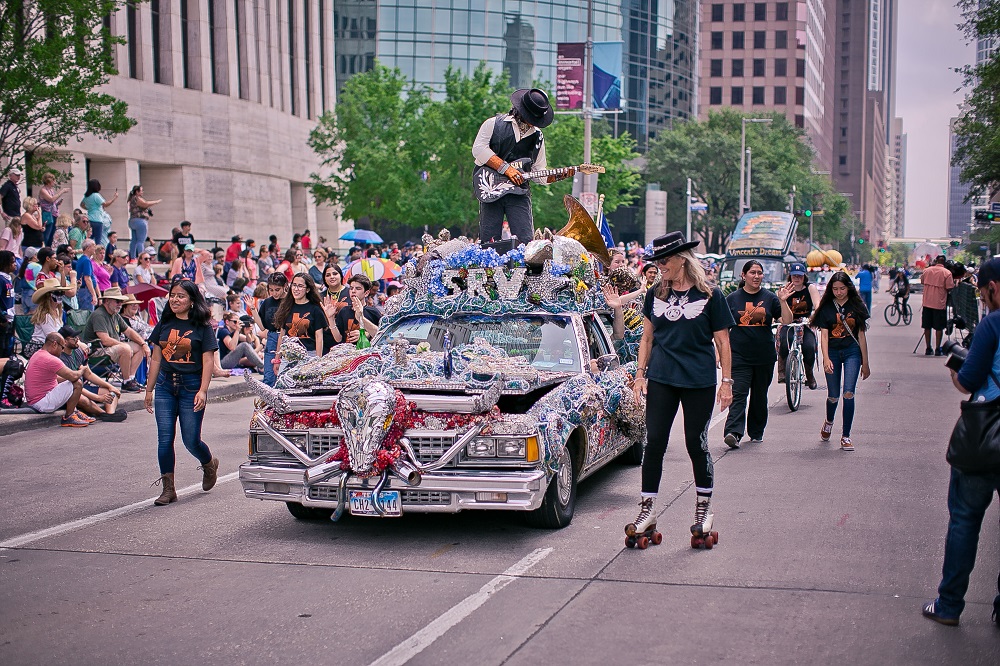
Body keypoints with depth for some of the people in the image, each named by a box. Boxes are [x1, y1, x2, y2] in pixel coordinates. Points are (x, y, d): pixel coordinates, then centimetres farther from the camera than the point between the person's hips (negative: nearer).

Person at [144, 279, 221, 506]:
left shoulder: (202, 326, -3)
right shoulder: (164, 324, 9)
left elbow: (208, 361, -7)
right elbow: (156, 358, 13)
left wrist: (203, 390, -15)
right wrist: (149, 389, 13)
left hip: (191, 386, -4)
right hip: (165, 385, 4)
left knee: (191, 440, -1)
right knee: (164, 438, -2)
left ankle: (210, 464, 32)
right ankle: (168, 489, 5)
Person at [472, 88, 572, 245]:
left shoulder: (537, 136, 16)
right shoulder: (494, 124, 4)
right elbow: (479, 149, -10)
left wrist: (559, 175, -3)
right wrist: (506, 168, -14)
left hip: (519, 192, 3)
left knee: (526, 241, -8)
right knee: (488, 241, -6)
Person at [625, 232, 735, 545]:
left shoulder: (710, 296, -3)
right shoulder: (655, 295, 8)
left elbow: (722, 342, 0)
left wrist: (727, 381, -4)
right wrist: (640, 373, 5)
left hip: (699, 381, -3)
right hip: (661, 379, 3)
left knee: (696, 444, 5)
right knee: (654, 442, 0)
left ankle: (704, 509, 22)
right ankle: (646, 511, 8)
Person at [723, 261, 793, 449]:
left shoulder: (770, 298, 5)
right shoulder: (733, 299, 4)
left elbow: (787, 321, -2)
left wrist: (783, 301, -15)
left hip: (764, 356, 2)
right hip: (739, 355, -2)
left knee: (759, 396, 11)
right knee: (738, 394, -13)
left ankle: (756, 432, 24)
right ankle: (734, 432, -22)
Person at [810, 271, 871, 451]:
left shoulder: (857, 306, 2)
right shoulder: (826, 307, 1)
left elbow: (861, 336, 5)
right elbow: (824, 335, -5)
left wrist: (865, 363, 6)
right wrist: (826, 358, -20)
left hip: (852, 352, 0)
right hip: (832, 352, 0)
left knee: (848, 393, -13)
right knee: (833, 396, 5)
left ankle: (846, 436, -3)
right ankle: (829, 421, 39)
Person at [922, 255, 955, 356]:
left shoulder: (927, 270, 3)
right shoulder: (947, 273, -9)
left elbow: (922, 282, 15)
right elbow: (949, 288, -11)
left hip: (927, 303, 3)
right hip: (940, 304, -3)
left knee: (927, 327, 10)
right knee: (939, 327, 3)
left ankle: (928, 349, 13)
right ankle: (937, 349, 3)